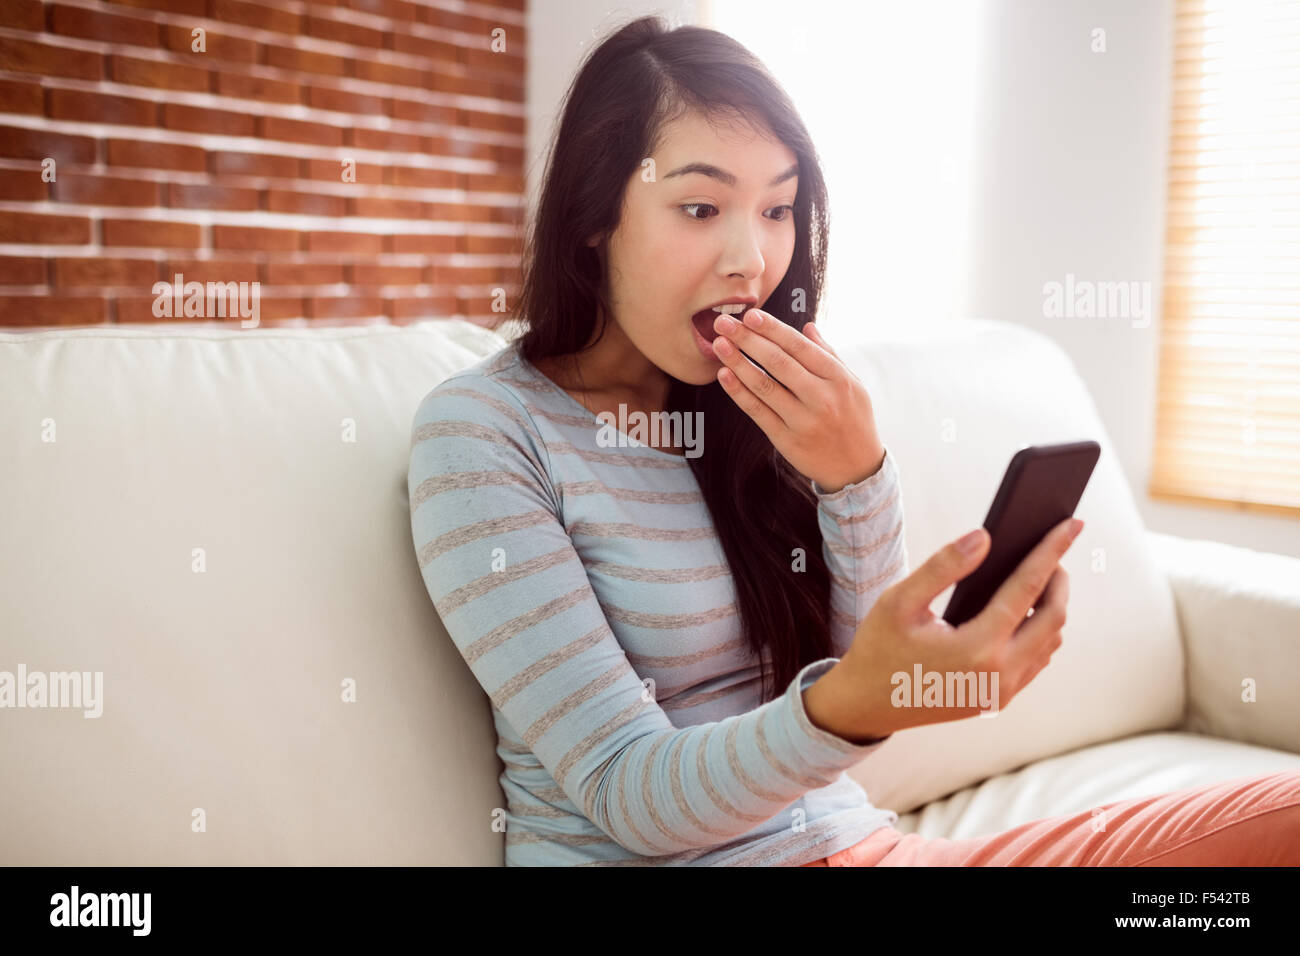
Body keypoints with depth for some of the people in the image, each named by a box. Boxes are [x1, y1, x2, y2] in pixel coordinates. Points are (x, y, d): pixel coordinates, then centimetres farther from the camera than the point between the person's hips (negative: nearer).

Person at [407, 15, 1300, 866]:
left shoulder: (774, 407, 4)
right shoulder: (483, 430, -13)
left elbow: (866, 660, 1)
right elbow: (630, 799, -17)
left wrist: (858, 478, -16)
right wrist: (854, 703, -36)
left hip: (846, 832, 5)